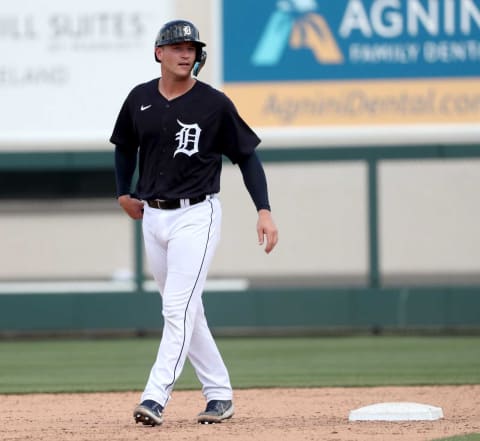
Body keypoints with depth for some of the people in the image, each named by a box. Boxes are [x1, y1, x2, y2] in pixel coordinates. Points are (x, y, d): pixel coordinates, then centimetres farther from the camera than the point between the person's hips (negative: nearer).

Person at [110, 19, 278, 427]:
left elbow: (247, 157, -4)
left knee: (179, 309, -14)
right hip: (153, 217, 6)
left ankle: (155, 399, -20)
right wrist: (124, 193, 15)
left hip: (196, 215, -5)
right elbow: (125, 145, 22)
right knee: (185, 312, 10)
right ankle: (219, 394, 20)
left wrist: (264, 211, -11)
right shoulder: (140, 100, 3)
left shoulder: (215, 103, -9)